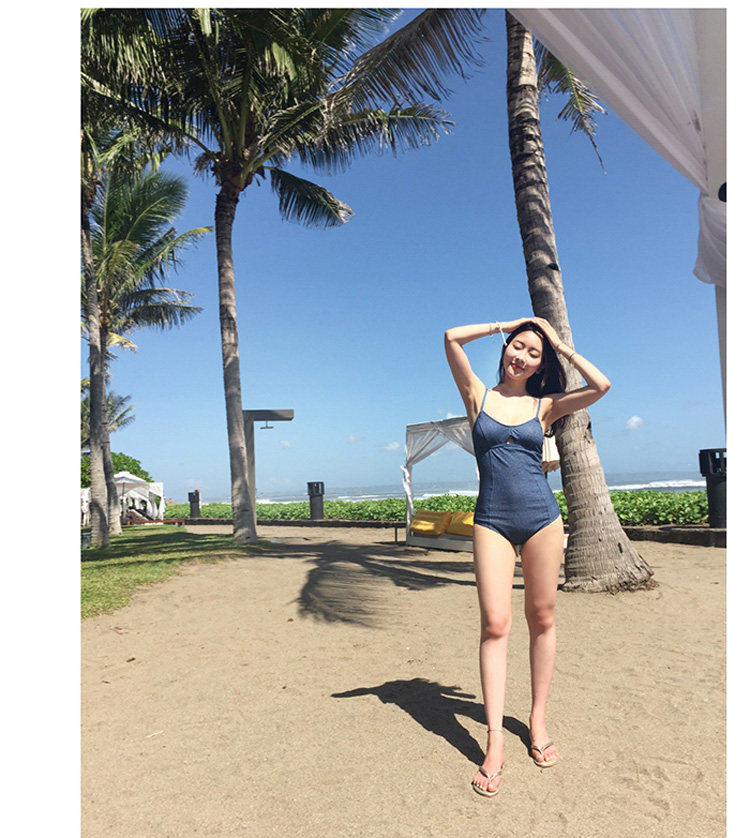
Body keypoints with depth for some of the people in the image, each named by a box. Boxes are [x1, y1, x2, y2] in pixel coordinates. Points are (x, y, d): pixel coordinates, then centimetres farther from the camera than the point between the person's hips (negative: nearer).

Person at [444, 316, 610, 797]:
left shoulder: (545, 405, 8)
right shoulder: (478, 395, 7)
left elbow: (601, 385, -5)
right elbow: (453, 337, -2)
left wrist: (560, 344, 4)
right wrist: (505, 324, 7)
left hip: (542, 518, 2)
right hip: (492, 521, -1)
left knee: (542, 619, 8)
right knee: (495, 623, -5)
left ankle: (538, 719, 24)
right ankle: (495, 743, 2)